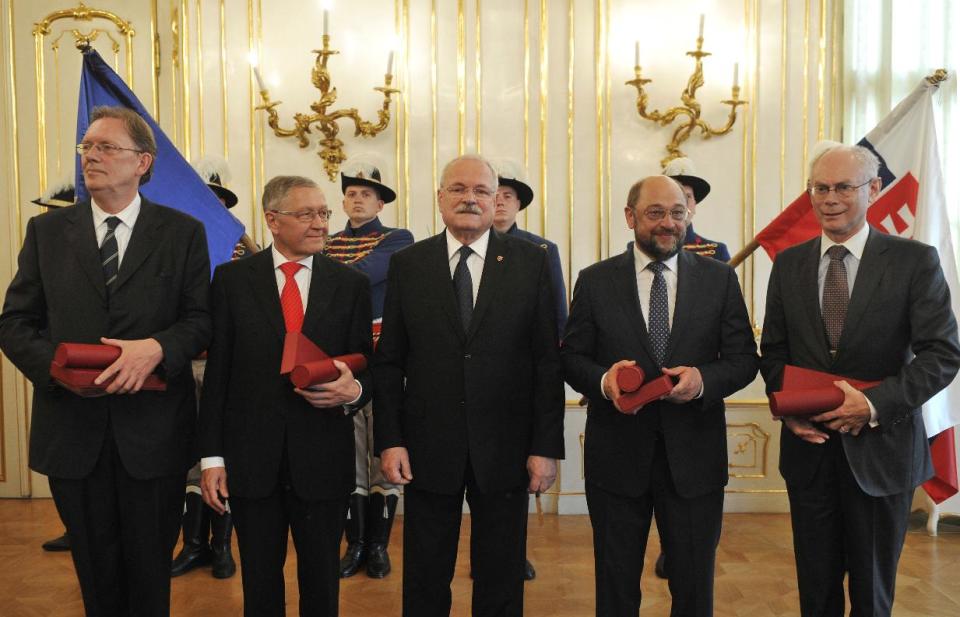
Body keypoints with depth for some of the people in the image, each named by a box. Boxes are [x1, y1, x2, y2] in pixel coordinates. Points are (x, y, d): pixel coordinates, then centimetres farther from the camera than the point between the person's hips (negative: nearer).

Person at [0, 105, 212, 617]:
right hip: (73, 427, 2)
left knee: (150, 572, 13)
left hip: (153, 427, -2)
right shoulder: (47, 230, 6)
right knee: (96, 573, 17)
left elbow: (202, 319, -1)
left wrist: (156, 348, -21)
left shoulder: (183, 232, 0)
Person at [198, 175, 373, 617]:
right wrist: (211, 456, -3)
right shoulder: (232, 279, 0)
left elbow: (368, 369, 5)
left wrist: (353, 390, -19)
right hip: (251, 459, 0)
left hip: (323, 460, 1)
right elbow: (216, 372, 0)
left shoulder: (351, 285, 2)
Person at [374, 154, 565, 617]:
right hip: (428, 448, 1)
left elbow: (548, 361, -2)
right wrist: (389, 441, -4)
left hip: (504, 449, 0)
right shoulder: (407, 264, 2)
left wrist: (547, 447, -6)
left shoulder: (530, 262, 0)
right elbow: (388, 361, 2)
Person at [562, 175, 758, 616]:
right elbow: (572, 357, 1)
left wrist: (704, 379, -19)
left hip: (693, 455, 1)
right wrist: (603, 380, -20)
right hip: (616, 454, 0)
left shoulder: (720, 278, 2)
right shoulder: (594, 281, 1)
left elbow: (744, 358, 2)